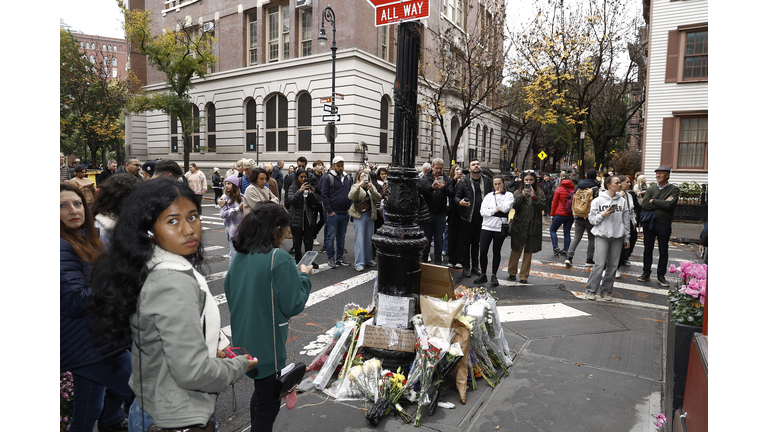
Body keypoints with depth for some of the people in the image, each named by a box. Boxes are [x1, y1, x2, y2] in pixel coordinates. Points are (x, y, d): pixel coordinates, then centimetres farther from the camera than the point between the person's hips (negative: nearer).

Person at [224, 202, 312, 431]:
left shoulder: (240, 256, 0)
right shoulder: (280, 258, -23)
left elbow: (229, 292, 13)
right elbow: (293, 305, -20)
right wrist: (304, 276, -6)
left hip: (243, 340, 8)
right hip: (267, 345, -8)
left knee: (261, 392, 28)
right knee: (269, 403, 10)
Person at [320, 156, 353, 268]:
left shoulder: (348, 177, 11)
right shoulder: (328, 178, -6)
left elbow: (351, 194, 17)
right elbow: (324, 195, -8)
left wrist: (350, 208, 6)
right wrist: (329, 211, -12)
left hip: (345, 213, 5)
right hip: (333, 213, -5)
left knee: (342, 236, 13)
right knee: (331, 236, 0)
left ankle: (340, 257, 23)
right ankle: (331, 258, 10)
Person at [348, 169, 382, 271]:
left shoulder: (372, 187, 13)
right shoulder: (355, 186, 3)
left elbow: (378, 198, -3)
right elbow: (351, 197, -17)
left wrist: (372, 190, -18)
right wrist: (358, 186, -29)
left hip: (370, 216, 4)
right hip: (359, 216, -4)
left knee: (369, 239, 12)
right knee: (359, 240, -6)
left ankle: (368, 260, 25)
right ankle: (359, 263, -3)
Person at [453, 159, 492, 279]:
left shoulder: (486, 180, 8)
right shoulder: (463, 182, -1)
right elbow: (456, 197, -2)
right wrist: (460, 202, -24)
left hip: (482, 218, 3)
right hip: (467, 218, -3)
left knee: (477, 243, 13)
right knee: (465, 243, 2)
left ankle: (475, 266, 25)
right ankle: (465, 268, 12)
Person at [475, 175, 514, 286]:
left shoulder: (508, 195, 3)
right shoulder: (489, 196, 9)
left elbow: (505, 208, -15)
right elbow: (482, 211, 1)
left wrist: (498, 195, -9)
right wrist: (495, 209, -10)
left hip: (500, 228, -2)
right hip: (487, 227, 2)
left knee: (496, 252, 7)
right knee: (483, 251, -2)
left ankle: (493, 275, 18)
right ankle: (483, 275, 11)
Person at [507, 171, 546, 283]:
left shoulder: (539, 193, 6)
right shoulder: (518, 192, 6)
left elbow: (541, 207, -6)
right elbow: (514, 206, -8)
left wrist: (534, 197, -16)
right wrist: (522, 195, -20)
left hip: (533, 227, 0)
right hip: (518, 225, 0)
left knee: (528, 252, 6)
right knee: (516, 250, 7)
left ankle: (524, 276, 15)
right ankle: (512, 272, 24)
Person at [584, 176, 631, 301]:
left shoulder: (623, 201, 8)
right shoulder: (598, 200, 0)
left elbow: (626, 221, 11)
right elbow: (592, 219, 2)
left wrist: (626, 238, 10)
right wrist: (602, 215, -16)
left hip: (617, 237, 3)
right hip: (602, 235, -3)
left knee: (613, 265, 5)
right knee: (600, 264, -9)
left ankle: (606, 291, 17)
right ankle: (591, 290, 4)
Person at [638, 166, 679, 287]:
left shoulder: (674, 189, -2)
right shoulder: (651, 189, 7)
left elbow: (670, 205, -18)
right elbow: (645, 205, -7)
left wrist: (653, 201, -9)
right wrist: (662, 203, -12)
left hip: (664, 224, -3)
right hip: (649, 223, 3)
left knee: (663, 252, 6)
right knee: (647, 249, 9)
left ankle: (661, 276, 17)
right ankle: (646, 274, 20)